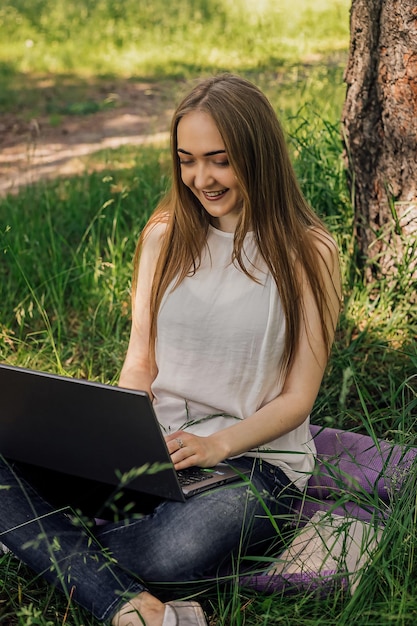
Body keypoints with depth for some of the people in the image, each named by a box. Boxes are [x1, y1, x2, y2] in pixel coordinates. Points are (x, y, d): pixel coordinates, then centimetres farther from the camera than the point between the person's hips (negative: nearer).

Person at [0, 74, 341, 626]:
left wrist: (217, 444, -19)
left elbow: (297, 398, -3)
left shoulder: (308, 251, -3)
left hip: (257, 456, -4)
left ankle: (47, 543, -14)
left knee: (173, 548, -40)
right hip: (156, 446, 4)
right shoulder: (166, 234, 9)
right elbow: (141, 360, 9)